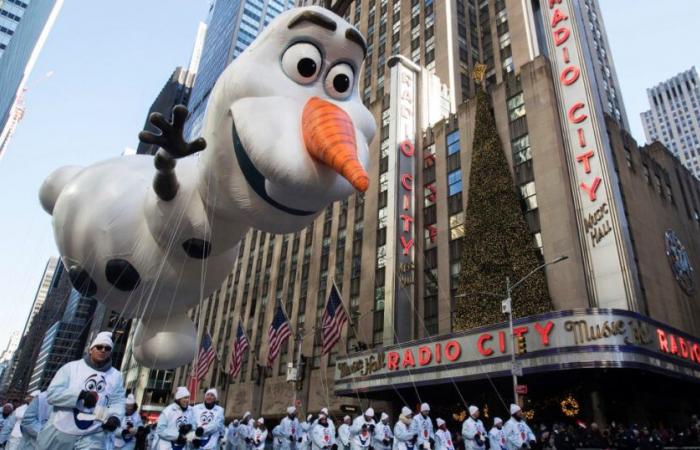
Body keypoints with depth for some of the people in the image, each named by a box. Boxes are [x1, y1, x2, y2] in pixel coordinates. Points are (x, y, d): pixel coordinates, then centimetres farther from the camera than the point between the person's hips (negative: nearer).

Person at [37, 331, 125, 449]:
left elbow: (118, 402, 2)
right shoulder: (71, 367, 0)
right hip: (61, 432, 0)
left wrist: (115, 417, -20)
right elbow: (52, 393, -8)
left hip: (92, 436, 1)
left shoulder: (116, 376, 6)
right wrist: (81, 394, -20)